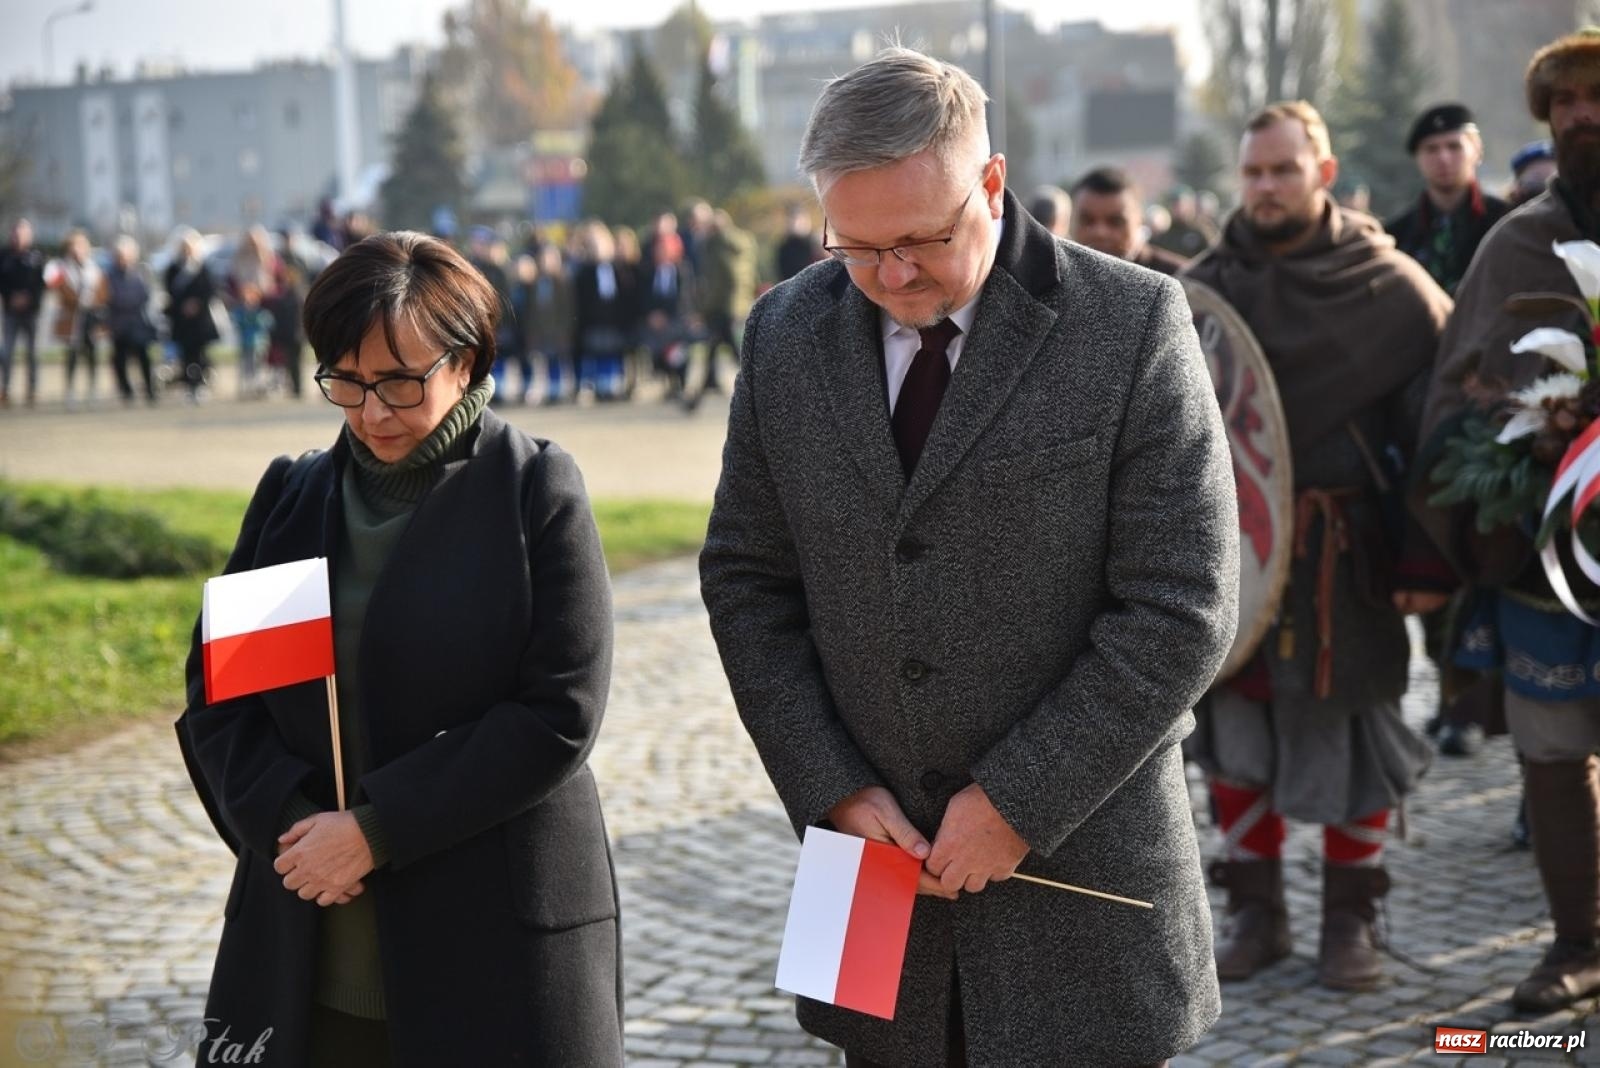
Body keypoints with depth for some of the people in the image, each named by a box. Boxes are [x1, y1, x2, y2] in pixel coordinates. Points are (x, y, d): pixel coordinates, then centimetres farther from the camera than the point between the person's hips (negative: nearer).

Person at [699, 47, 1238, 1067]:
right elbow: (747, 582, 7)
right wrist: (832, 788, -4)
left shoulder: (1132, 324, -10)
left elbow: (1182, 610, -11)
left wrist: (1019, 799, -13)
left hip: (1079, 859, -3)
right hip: (880, 852, 3)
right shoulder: (786, 334, 2)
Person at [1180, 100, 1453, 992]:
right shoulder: (1204, 289, 6)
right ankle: (1257, 912, 22)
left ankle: (1353, 919, 20)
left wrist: (1432, 562, -10)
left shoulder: (1390, 287, -5)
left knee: (1350, 731, 5)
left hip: (1343, 557, -3)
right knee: (1234, 731, 8)